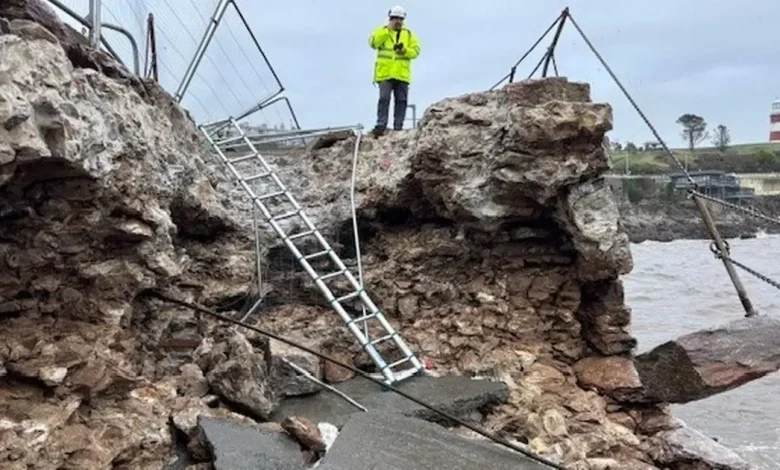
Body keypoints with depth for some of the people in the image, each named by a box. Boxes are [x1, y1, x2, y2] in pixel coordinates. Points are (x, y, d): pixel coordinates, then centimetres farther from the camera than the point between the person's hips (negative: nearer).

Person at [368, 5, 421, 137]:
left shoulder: (409, 34, 15)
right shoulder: (382, 31, 10)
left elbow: (416, 51, 6)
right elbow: (373, 43, -9)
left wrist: (404, 50, -14)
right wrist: (388, 29, -12)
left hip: (402, 74, 3)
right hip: (385, 73, -3)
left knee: (401, 100, 1)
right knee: (384, 98, -12)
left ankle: (398, 127, 4)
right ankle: (381, 125, -15)